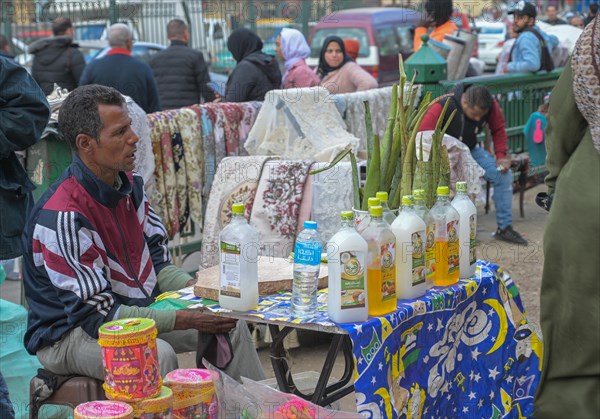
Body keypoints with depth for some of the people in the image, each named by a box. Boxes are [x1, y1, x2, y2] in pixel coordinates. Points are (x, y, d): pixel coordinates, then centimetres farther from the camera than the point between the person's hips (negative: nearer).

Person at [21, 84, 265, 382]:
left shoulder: (129, 184, 1)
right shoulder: (61, 216, -27)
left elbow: (157, 260, 11)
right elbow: (96, 314, -26)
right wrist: (185, 319, -27)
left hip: (136, 309, 9)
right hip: (71, 333, -8)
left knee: (231, 325, 3)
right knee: (158, 355, -33)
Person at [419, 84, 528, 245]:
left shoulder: (491, 105, -19)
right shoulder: (443, 107, -33)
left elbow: (498, 129, 0)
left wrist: (501, 155, -11)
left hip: (471, 150, 4)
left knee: (504, 176, -8)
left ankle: (504, 228, 4)